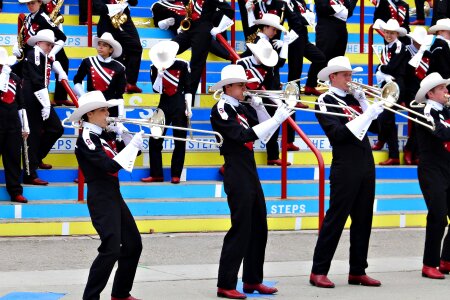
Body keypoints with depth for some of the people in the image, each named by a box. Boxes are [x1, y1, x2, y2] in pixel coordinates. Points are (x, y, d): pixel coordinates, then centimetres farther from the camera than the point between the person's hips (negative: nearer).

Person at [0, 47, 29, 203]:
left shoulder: (15, 78, 11)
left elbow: (21, 104, 14)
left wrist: (25, 127, 13)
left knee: (13, 157, 6)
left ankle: (15, 191, 12)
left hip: (13, 123, 4)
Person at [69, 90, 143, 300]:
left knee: (133, 244, 13)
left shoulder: (102, 135, 13)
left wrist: (127, 137, 1)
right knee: (111, 249, -17)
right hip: (101, 199, -10)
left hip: (114, 196, 10)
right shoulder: (86, 139, -13)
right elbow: (110, 166, -24)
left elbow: (122, 155, 16)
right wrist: (133, 145, -19)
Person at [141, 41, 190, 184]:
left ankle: (176, 174, 8)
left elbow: (188, 88, -1)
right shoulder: (155, 68, -2)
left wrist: (188, 107, -4)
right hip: (164, 105, 2)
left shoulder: (182, 65, -6)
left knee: (180, 141, 1)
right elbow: (156, 90, -8)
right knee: (154, 140, -2)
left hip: (180, 105, -2)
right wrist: (160, 74, -21)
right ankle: (156, 174, 6)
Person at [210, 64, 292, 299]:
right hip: (236, 174, -9)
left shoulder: (242, 108, 13)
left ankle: (252, 280, 20)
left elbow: (266, 132, 13)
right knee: (240, 229, -8)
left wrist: (259, 108, 1)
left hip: (250, 174, 9)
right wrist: (276, 119, -24)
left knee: (259, 228, 12)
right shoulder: (221, 109, -11)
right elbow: (244, 135, -23)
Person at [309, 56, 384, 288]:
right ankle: (319, 271, 2)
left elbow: (374, 126, 10)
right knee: (335, 218, -4)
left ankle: (358, 271, 16)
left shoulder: (353, 97, 15)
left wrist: (364, 103, -1)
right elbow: (337, 134, -18)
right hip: (345, 167, -7)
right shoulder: (325, 101, -4)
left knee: (363, 220, 9)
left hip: (366, 165, 7)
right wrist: (367, 115, -20)